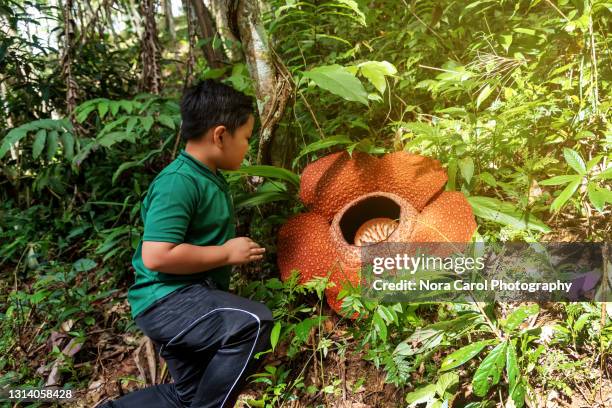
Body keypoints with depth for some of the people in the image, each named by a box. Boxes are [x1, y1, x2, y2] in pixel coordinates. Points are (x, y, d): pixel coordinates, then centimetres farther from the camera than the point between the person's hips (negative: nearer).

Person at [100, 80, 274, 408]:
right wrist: (227, 253, -20)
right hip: (167, 299, -10)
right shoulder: (179, 182, -21)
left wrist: (236, 247, 12)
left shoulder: (210, 179, 10)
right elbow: (157, 256, -29)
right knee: (255, 322, -32)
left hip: (191, 298, 10)